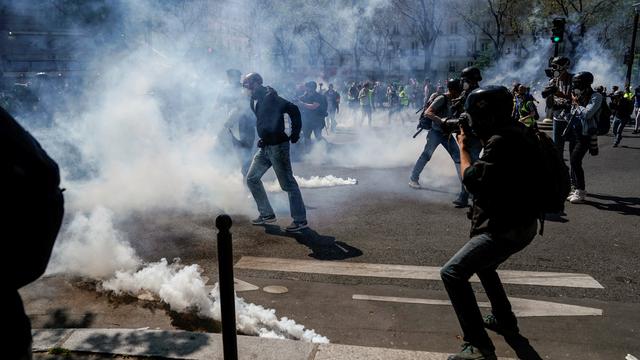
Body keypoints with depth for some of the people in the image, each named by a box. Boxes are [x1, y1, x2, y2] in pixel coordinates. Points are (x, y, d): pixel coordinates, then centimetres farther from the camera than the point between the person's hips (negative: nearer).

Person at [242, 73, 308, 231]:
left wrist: (295, 134, -17)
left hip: (278, 146, -10)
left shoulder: (270, 97, -16)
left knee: (288, 183, -3)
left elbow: (293, 110, -20)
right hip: (265, 147, 10)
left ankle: (300, 220, 7)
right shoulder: (255, 100, 11)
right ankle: (266, 214, 21)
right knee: (252, 178, 11)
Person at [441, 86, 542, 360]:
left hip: (506, 228, -11)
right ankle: (504, 320, 45)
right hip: (517, 222, 11)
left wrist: (463, 146, -9)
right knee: (483, 265, 32)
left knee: (452, 273, -17)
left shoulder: (501, 141, -23)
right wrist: (473, 137, 11)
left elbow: (472, 180, -22)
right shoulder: (514, 131, 7)